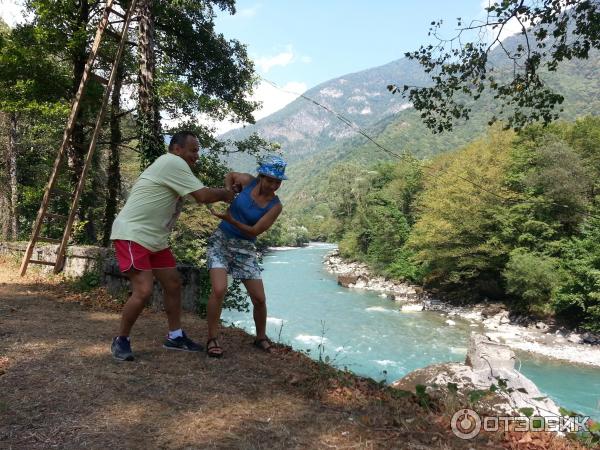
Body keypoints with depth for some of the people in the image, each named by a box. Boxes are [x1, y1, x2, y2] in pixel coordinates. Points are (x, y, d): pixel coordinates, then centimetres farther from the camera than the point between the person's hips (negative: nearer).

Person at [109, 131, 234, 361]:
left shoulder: (176, 168, 16)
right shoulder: (173, 163, -17)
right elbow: (203, 196, -18)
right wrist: (224, 194, -3)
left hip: (155, 239, 11)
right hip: (131, 235, -11)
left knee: (173, 284, 11)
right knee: (143, 290, -17)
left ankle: (175, 336, 24)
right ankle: (121, 340, 5)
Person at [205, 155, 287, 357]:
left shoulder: (275, 206, -10)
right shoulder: (248, 181, -7)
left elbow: (254, 231, -16)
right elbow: (230, 175, 16)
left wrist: (230, 219, -27)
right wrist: (228, 189, -4)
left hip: (245, 249, 1)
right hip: (221, 240, -1)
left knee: (259, 299, 1)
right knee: (219, 290, -21)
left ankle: (261, 337, 27)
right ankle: (212, 339, -3)